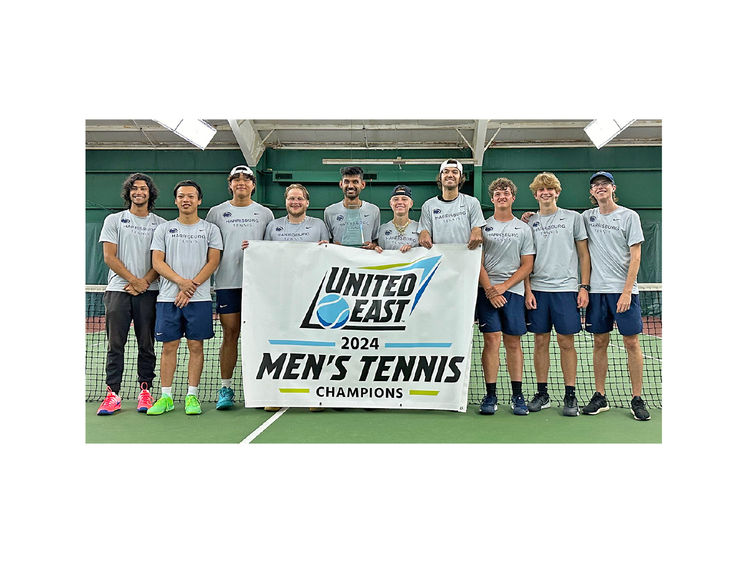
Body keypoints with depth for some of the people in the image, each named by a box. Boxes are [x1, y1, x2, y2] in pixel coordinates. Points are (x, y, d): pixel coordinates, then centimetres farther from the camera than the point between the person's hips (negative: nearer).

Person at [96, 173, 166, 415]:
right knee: (115, 344, 0)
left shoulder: (161, 224, 10)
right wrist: (133, 279, -8)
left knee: (146, 344, 3)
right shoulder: (114, 220, 9)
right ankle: (112, 393, 6)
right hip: (118, 290, 0)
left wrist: (144, 282, -10)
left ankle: (145, 390, 12)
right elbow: (109, 257, 2)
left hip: (149, 292, 0)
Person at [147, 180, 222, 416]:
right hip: (168, 297, 1)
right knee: (169, 346, 3)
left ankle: (192, 396, 9)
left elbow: (213, 262, -1)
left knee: (196, 346, 1)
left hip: (199, 298, -1)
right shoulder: (163, 229, 11)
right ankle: (166, 397, 11)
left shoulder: (210, 229, 8)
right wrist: (181, 281, -13)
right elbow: (157, 262, 3)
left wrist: (191, 287, -11)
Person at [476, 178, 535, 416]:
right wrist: (489, 289, -8)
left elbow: (527, 265, 6)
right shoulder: (483, 226, 10)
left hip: (513, 291, 1)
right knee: (491, 340, -5)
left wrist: (503, 286, -7)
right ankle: (490, 395, 2)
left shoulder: (523, 228, 11)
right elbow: (477, 262, 4)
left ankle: (517, 395, 11)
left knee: (513, 343, 3)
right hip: (487, 290, -1)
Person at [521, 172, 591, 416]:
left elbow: (584, 255, 6)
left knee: (566, 342, 0)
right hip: (537, 290, 2)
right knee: (541, 342, 5)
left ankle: (570, 396, 9)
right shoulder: (529, 222, 11)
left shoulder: (573, 218, 6)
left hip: (566, 289, -2)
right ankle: (542, 394, 14)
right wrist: (527, 289, 0)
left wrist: (584, 287, -2)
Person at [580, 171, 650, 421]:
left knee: (631, 343, -1)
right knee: (600, 343, 6)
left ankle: (637, 400, 8)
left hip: (624, 290, -3)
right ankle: (600, 397, 14)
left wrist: (626, 291, -12)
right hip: (597, 289, 3)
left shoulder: (629, 216, 0)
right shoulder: (587, 217, 10)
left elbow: (635, 257, -4)